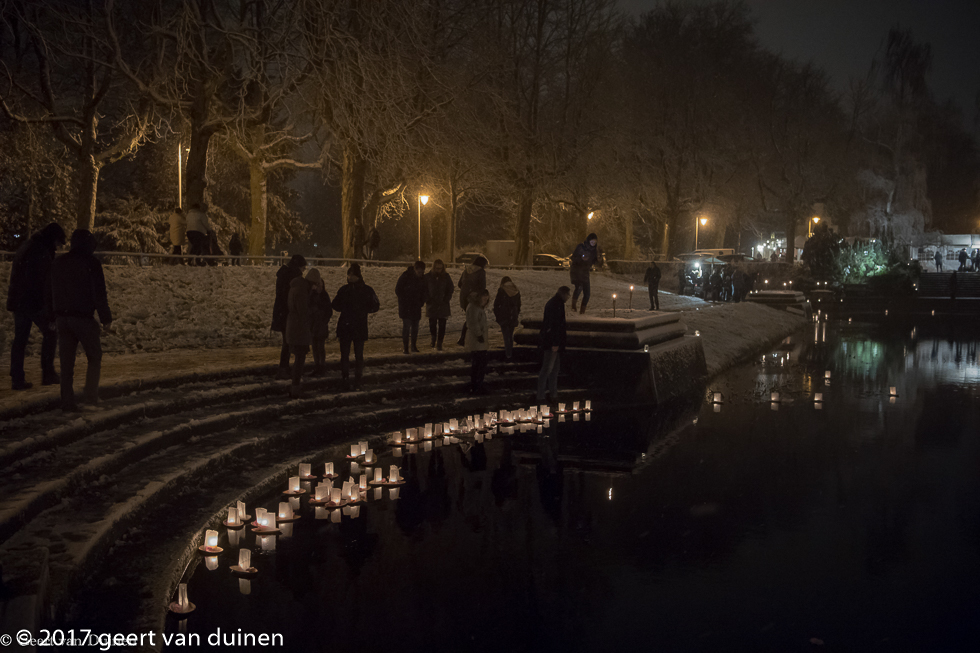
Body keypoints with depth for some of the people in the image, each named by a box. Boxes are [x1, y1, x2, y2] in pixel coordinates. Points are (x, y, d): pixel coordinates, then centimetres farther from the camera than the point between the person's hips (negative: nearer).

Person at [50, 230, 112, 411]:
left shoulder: (58, 263, 12)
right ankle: (91, 396, 3)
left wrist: (54, 316, 19)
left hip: (63, 318, 5)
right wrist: (106, 318, -5)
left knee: (66, 362, 7)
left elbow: (52, 292, 16)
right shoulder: (90, 263, -8)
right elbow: (99, 294, -11)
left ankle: (67, 402, 5)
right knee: (94, 357, 10)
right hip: (84, 317, -5)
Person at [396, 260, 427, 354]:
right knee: (406, 325, -9)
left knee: (415, 326, 6)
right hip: (406, 307, -4)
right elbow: (398, 290, -8)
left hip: (416, 306, 4)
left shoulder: (423, 278, 1)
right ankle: (405, 347, -4)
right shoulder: (406, 276, -13)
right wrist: (404, 301, -10)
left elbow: (423, 291, 14)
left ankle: (414, 346, 16)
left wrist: (422, 302, 1)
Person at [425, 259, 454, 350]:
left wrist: (446, 300, -4)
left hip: (443, 305, 0)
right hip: (431, 305, 0)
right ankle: (433, 339, 32)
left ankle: (439, 343, -3)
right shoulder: (428, 276, -1)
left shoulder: (446, 277, 2)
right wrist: (428, 300, -7)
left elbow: (451, 289, 8)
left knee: (442, 325, -5)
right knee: (432, 323, 10)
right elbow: (424, 290, 4)